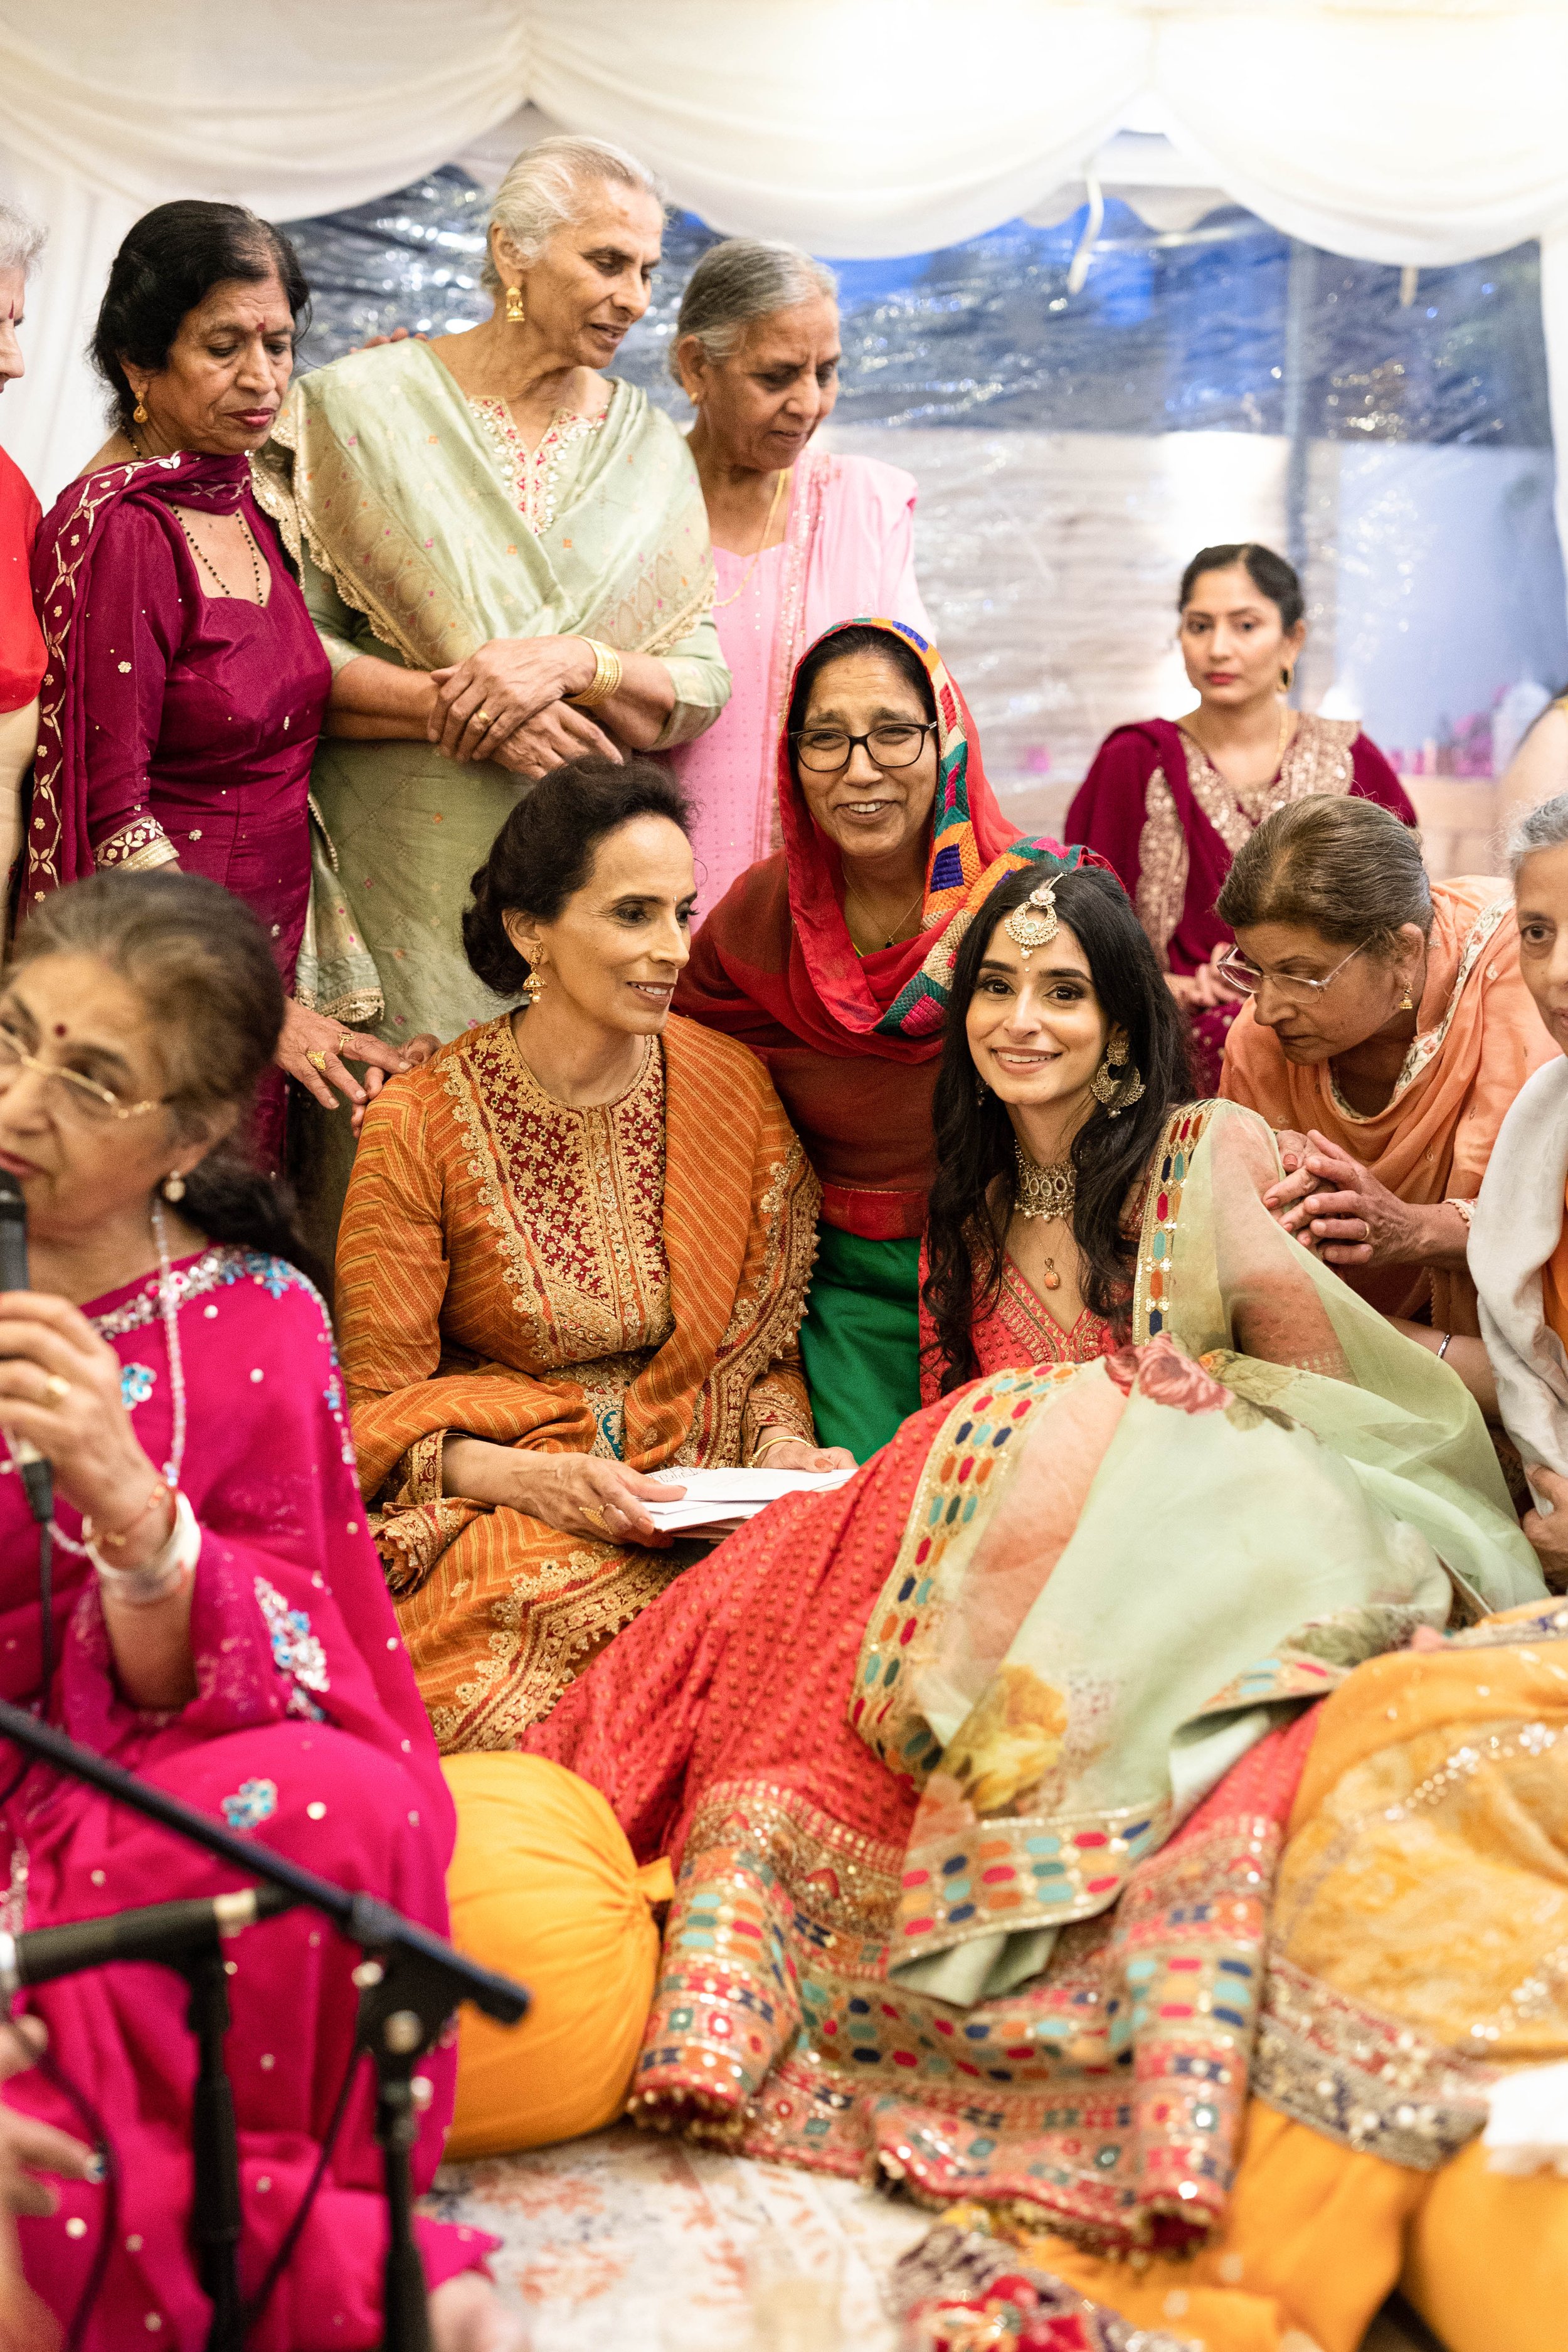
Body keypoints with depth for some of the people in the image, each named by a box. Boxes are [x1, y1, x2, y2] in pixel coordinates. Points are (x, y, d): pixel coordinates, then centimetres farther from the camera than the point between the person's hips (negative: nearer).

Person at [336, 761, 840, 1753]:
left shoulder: (733, 1086, 5)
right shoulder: (420, 1124, -5)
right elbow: (379, 1405, -2)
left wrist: (780, 1445, -6)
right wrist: (535, 1480, -18)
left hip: (694, 1506, 3)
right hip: (496, 1511, -3)